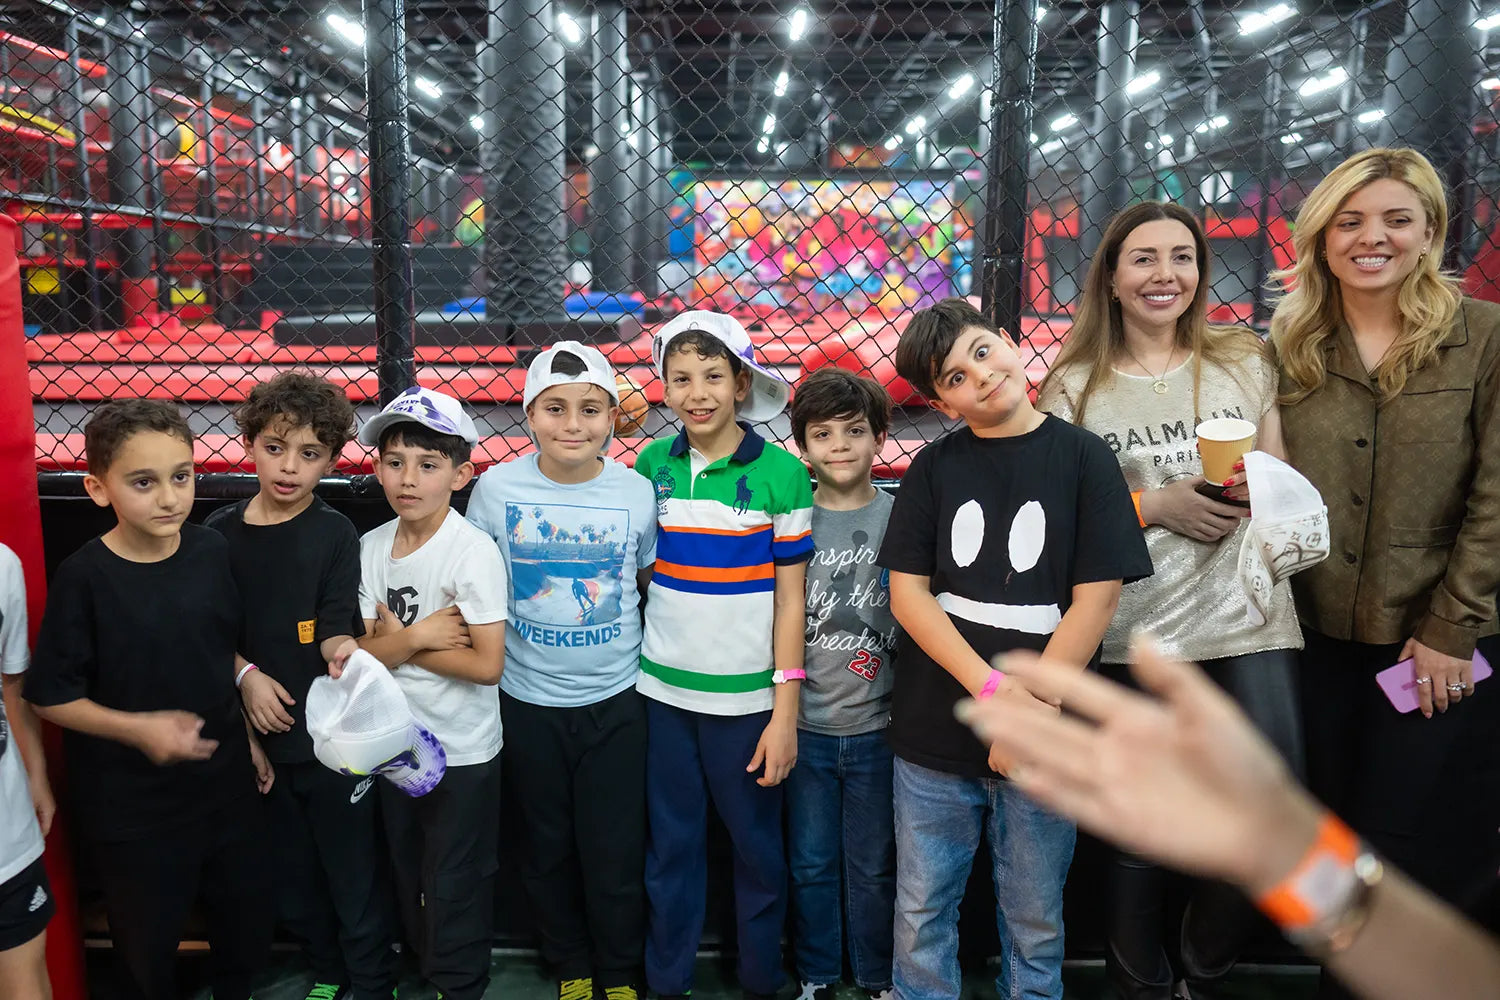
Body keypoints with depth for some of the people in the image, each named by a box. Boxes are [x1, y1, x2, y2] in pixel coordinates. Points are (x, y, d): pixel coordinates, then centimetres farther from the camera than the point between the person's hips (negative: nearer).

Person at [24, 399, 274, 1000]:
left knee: (248, 921, 20)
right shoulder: (84, 578, -18)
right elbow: (50, 696, -12)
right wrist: (138, 728, -22)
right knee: (148, 948, 14)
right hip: (130, 805, -4)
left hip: (225, 783, 4)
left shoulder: (212, 552, -6)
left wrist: (248, 737, 9)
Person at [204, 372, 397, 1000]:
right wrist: (247, 676, -9)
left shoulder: (335, 534, -8)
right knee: (291, 876, 19)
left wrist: (344, 650, -36)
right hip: (260, 734, 4)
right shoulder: (219, 534, 1)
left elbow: (337, 628, -14)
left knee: (356, 871, 5)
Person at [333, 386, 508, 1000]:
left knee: (454, 885, 9)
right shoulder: (372, 547, -2)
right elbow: (363, 652, -3)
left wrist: (395, 639, -16)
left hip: (463, 753, -6)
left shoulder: (474, 552, -20)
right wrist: (417, 636, -22)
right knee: (409, 875, 22)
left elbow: (487, 665, -23)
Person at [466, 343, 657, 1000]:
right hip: (528, 700, 1)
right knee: (547, 848, 17)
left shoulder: (638, 492, -8)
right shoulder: (497, 489, -7)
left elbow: (655, 580, 5)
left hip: (616, 699, -1)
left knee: (615, 853, 8)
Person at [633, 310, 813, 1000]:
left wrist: (785, 711, -8)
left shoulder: (781, 473, -8)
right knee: (670, 846, 13)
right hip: (661, 689, 3)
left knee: (757, 846, 11)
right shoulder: (651, 465, 2)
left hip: (745, 697, -2)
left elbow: (790, 597, -6)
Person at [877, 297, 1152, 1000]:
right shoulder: (934, 468, 3)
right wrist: (993, 690, -15)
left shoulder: (1082, 457, -2)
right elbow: (907, 593, -3)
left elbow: (1096, 599, -7)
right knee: (921, 915, 12)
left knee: (1034, 922, 15)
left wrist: (1032, 711, -13)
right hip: (934, 733, 2)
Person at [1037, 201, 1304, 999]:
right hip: (1132, 632, -1)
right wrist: (1155, 504, -12)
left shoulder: (1247, 362, 9)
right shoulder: (1075, 386, 3)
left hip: (1248, 620, 2)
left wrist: (1253, 488, -8)